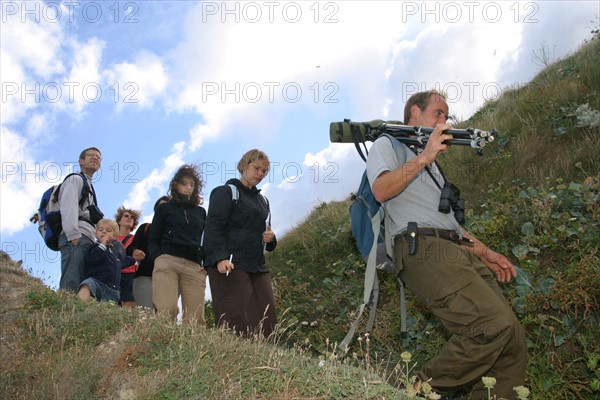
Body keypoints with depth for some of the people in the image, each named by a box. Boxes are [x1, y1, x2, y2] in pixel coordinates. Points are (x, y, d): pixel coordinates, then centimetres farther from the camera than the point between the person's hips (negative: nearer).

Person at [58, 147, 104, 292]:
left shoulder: (89, 188, 35)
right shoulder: (75, 179, 10)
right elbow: (68, 207, -7)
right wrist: (73, 235, -20)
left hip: (86, 239, 8)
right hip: (76, 237, -8)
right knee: (71, 287, -24)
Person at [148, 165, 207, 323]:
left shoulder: (201, 212, 26)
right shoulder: (165, 208, 20)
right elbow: (153, 239, 15)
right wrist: (158, 258, -5)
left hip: (194, 267, 2)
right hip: (167, 262, -2)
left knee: (196, 319, -12)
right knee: (166, 312, -24)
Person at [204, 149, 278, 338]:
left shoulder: (262, 200, 25)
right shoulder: (226, 192, 4)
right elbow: (213, 227, -9)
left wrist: (270, 239, 6)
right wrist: (220, 258, -24)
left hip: (257, 267, 7)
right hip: (230, 266, -7)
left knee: (267, 321, -5)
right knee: (238, 323, -14)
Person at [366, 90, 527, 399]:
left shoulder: (431, 164, 37)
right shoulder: (388, 144, 12)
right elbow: (381, 190, -10)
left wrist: (483, 252, 25)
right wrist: (424, 158, -9)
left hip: (459, 252, 9)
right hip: (423, 248, -9)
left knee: (513, 342, -6)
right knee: (495, 325, -26)